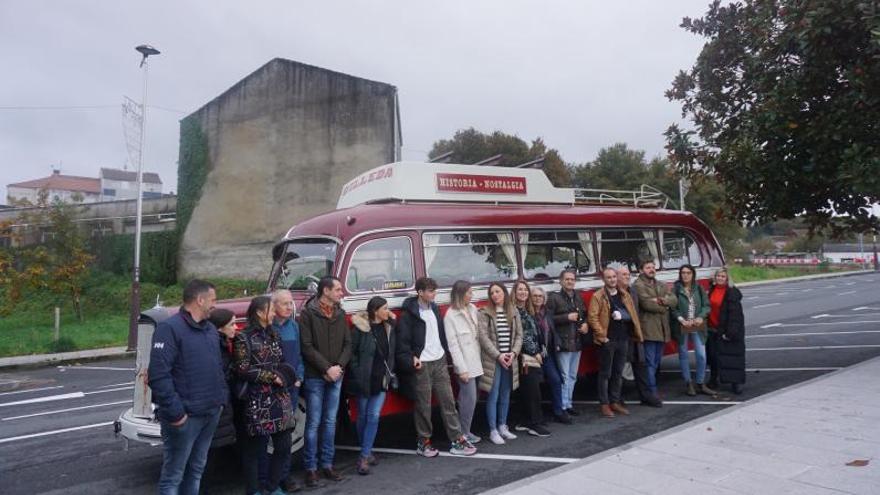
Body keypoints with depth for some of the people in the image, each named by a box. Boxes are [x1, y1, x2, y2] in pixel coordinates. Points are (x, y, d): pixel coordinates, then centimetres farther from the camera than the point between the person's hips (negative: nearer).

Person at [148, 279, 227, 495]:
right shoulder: (170, 328, -15)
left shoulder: (211, 329, 13)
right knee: (173, 475, 4)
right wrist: (175, 412, -22)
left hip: (211, 413, 8)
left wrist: (222, 397, 10)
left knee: (196, 469, 20)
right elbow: (158, 375, -22)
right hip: (185, 416, -8)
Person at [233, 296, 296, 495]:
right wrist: (271, 376, -15)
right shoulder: (244, 338, -7)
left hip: (280, 398, 6)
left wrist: (286, 375, 2)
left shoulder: (274, 335, 14)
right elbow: (243, 369, -14)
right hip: (257, 401, -6)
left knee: (283, 445, 7)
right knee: (254, 447, 3)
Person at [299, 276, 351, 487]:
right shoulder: (308, 313, -8)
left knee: (330, 422, 12)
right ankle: (310, 468, 11)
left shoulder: (340, 314, 9)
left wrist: (339, 366, -7)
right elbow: (307, 347, -13)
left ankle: (327, 464, 22)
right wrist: (326, 368, -15)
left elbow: (347, 344, 8)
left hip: (336, 377, 5)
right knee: (313, 423, 1)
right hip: (315, 377, -5)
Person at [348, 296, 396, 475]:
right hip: (364, 379, -4)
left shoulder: (388, 326, 4)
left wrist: (390, 372, 3)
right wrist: (357, 373, -13)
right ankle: (366, 451, 28)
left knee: (374, 417, -1)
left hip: (382, 379, 4)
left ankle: (364, 457, 5)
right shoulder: (361, 327, -12)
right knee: (363, 416, 10)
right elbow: (351, 351, -10)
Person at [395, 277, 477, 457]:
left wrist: (445, 352, 11)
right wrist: (411, 359, -20)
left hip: (439, 361, 6)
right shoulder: (409, 313, -10)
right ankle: (423, 442, 16)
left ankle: (457, 440, 11)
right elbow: (402, 340, -12)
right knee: (423, 405, 2)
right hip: (422, 364, -6)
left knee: (448, 401, 6)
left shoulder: (434, 308, 12)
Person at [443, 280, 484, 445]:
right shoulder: (450, 315, -10)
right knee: (470, 398, -1)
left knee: (466, 398, 13)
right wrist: (461, 368, -14)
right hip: (465, 363, -6)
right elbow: (453, 344, -12)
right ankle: (464, 433, 14)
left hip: (475, 361, 6)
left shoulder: (472, 309, 8)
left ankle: (463, 431, 25)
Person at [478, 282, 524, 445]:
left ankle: (502, 426, 26)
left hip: (509, 360, 4)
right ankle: (493, 430, 9)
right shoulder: (485, 313, -4)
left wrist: (514, 353, -7)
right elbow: (483, 337, -10)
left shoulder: (514, 312, 7)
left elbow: (519, 334, 7)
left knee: (505, 395, 12)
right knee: (493, 396, 0)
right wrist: (498, 355, -15)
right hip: (493, 360, -4)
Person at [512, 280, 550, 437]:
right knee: (533, 390, -8)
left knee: (526, 390, 11)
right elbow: (519, 336, -16)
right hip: (525, 357, -8)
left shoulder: (529, 311, 16)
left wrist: (540, 351, 10)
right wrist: (534, 353, -13)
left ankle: (526, 422, 17)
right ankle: (535, 424, -2)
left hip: (534, 355, 8)